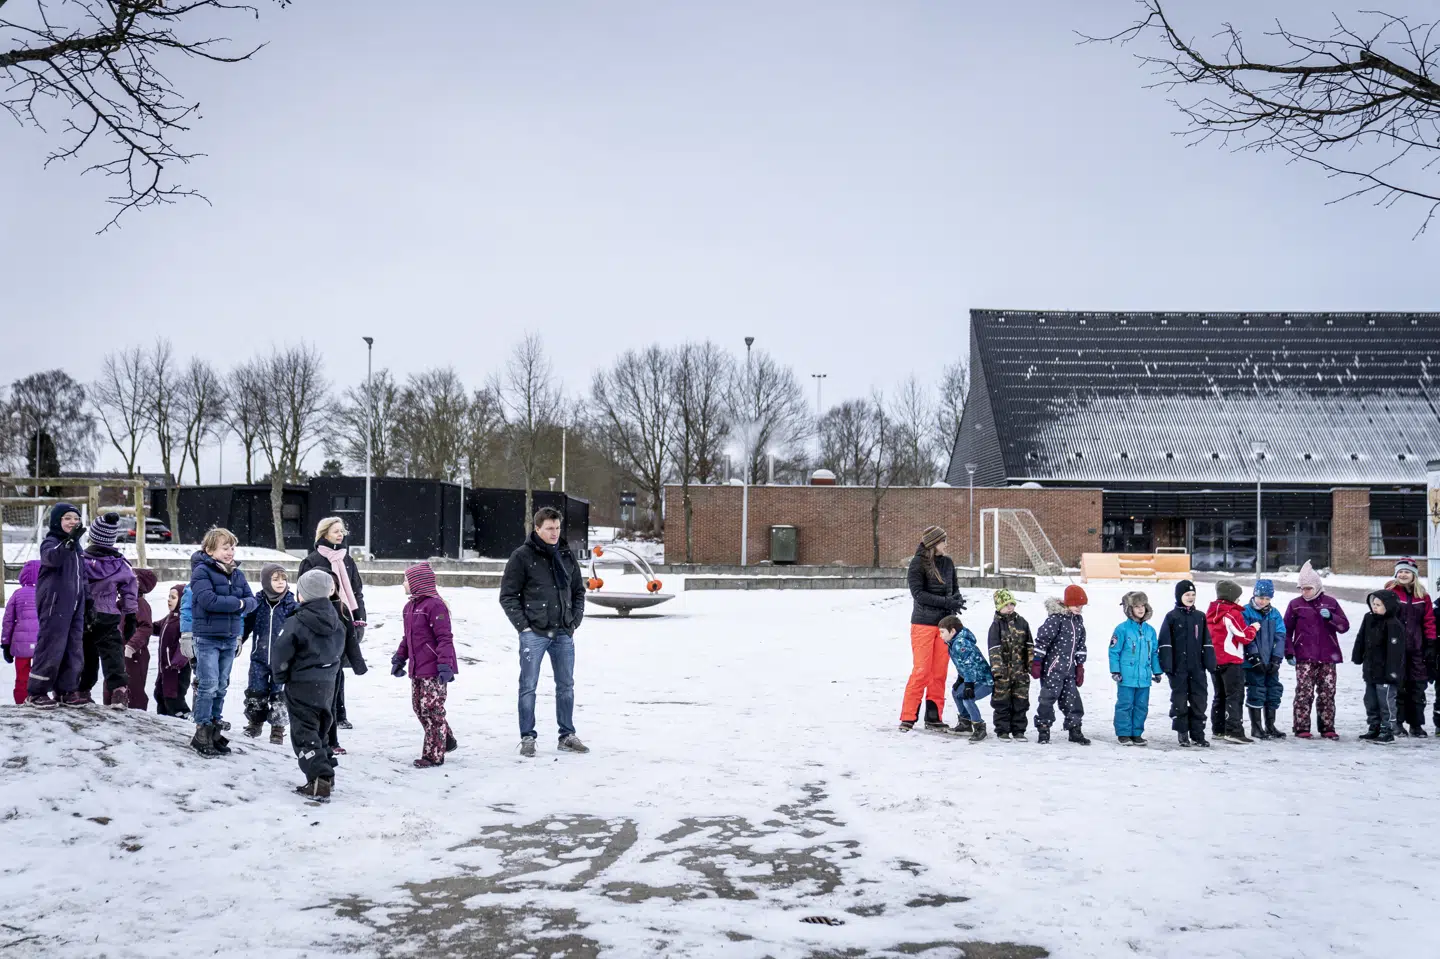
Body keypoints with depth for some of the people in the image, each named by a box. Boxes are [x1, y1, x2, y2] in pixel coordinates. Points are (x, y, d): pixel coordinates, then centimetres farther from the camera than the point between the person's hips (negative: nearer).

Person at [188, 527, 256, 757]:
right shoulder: (202, 571, -9)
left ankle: (214, 729, 19)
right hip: (207, 637, -6)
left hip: (230, 638, 6)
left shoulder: (237, 574, 11)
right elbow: (208, 600, -22)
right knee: (209, 685, -8)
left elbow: (252, 600, 9)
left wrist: (244, 604, -13)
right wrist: (237, 603, -12)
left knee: (222, 686, 11)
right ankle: (202, 732, -1)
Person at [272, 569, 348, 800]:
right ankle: (326, 776, 24)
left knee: (304, 734, -2)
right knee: (321, 730, 20)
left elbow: (280, 653, -17)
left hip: (302, 686, -6)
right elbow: (340, 649, 13)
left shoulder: (296, 623, -18)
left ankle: (319, 783, -11)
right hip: (328, 685, 7)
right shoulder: (336, 622, 4)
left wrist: (281, 677, 0)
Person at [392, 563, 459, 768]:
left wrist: (445, 665, -23)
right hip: (417, 669, 10)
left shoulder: (434, 605, -16)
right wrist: (399, 658, 22)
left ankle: (434, 755, 6)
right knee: (419, 707, 14)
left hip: (434, 670, -9)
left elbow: (445, 638, -19)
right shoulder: (410, 606, 14)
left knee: (432, 709, -2)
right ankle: (446, 742, 29)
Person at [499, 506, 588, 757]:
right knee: (528, 686, 1)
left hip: (564, 633, 5)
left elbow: (578, 591, 18)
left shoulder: (567, 555, 9)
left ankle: (567, 736, 20)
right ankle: (528, 737, 9)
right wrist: (523, 626, -9)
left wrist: (575, 622, 8)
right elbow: (508, 595, -4)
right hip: (534, 633, -4)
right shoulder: (523, 556, -5)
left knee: (566, 685, 10)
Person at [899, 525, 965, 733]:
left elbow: (955, 589, 17)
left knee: (940, 672, 6)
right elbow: (918, 593, -15)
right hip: (923, 623, -6)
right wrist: (947, 602, -20)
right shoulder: (918, 563, -9)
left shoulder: (947, 563, 9)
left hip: (945, 623, 6)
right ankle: (908, 718, 1)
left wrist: (956, 600, -7)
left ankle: (934, 718, 14)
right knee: (921, 671, -7)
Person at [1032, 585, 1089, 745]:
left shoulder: (1078, 620, 11)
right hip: (1053, 667, -7)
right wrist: (1036, 662, -15)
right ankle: (1043, 729, 9)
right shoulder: (1056, 617, -13)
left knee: (1072, 698, 8)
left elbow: (1080, 644, 18)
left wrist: (1080, 666, 15)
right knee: (1048, 697, -2)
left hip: (1069, 668, 7)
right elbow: (1042, 639, -14)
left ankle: (1075, 730, 15)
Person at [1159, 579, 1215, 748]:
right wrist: (1167, 665, -11)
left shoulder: (1200, 616, 10)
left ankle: (1198, 734, 11)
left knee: (1199, 701, 4)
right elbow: (1165, 643, -5)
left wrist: (1210, 663, 6)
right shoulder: (1172, 617, -2)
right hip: (1179, 667, -3)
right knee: (1179, 700, 2)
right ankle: (1183, 734, 11)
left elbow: (1206, 642, 12)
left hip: (1197, 667, 3)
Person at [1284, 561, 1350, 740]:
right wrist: (1289, 652, -2)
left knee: (1327, 693, 5)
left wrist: (1330, 617, -12)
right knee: (1304, 692, -6)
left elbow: (1345, 626, 6)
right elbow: (1286, 631, 6)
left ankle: (1327, 728, 14)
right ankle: (1302, 729, -2)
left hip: (1327, 657, 2)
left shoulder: (1330, 602, 7)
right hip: (1304, 657, -2)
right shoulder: (1295, 604, 4)